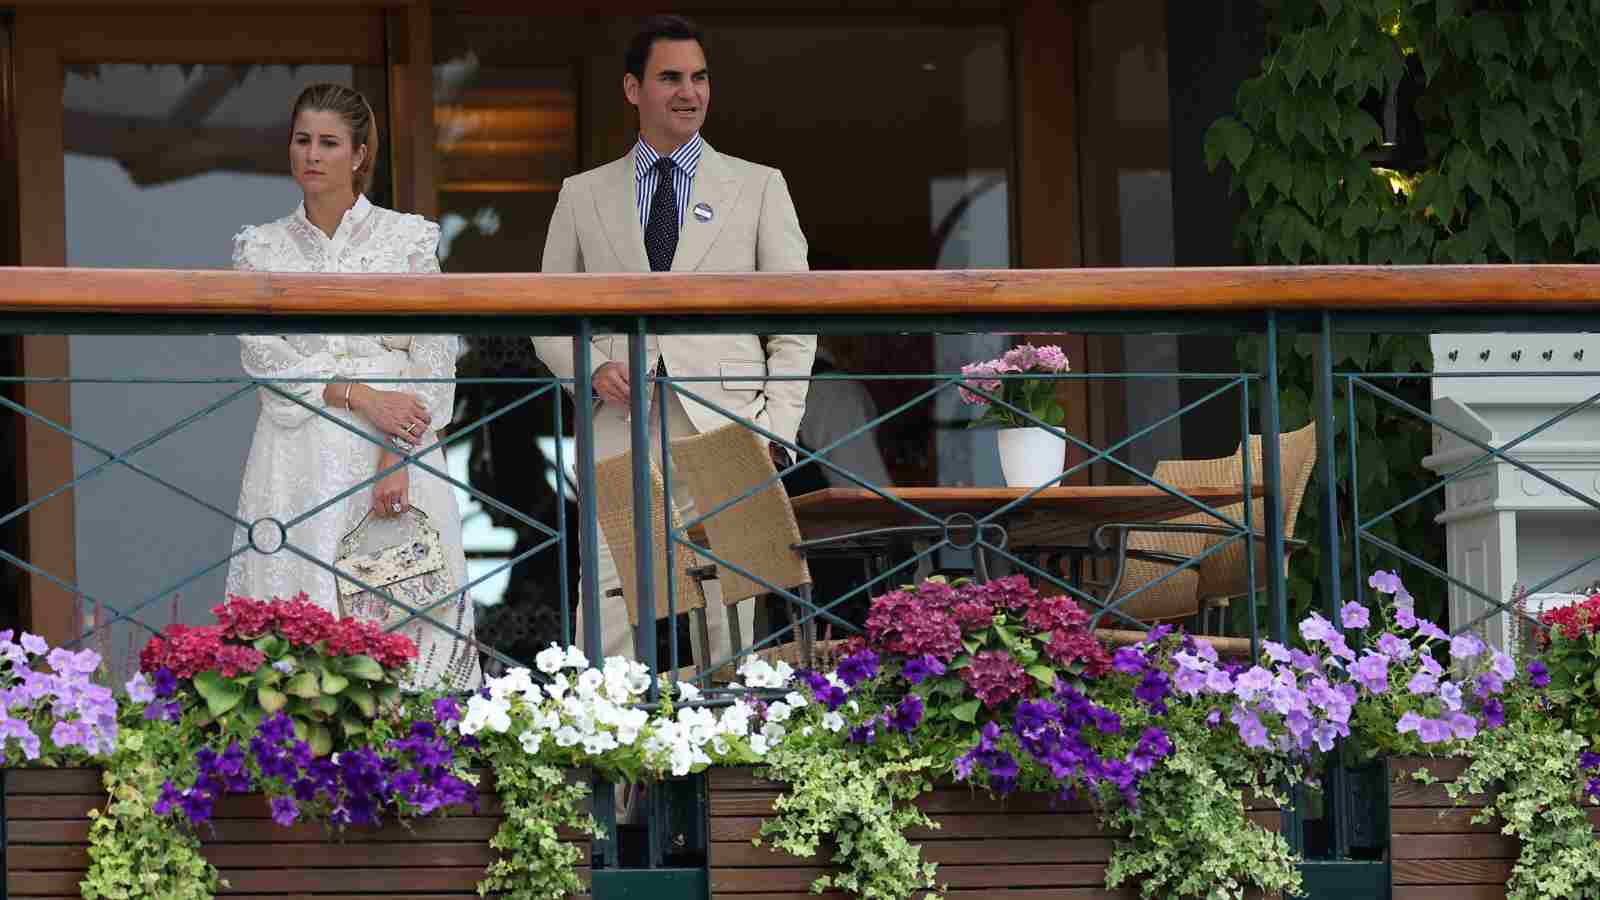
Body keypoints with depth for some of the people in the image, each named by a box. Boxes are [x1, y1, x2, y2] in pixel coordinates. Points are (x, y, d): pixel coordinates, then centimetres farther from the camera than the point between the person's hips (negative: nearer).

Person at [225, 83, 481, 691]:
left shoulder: (408, 238, 6)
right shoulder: (261, 248, 9)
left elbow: (435, 356, 0)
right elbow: (260, 353, -2)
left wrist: (397, 458, -11)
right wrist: (359, 398, -14)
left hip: (398, 454, -1)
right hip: (300, 456, 1)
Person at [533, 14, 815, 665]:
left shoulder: (759, 188, 11)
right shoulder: (583, 196, 14)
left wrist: (775, 435, -4)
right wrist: (593, 368, -3)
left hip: (724, 435, -1)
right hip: (620, 437, 1)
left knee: (726, 628, -3)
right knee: (609, 628, -9)